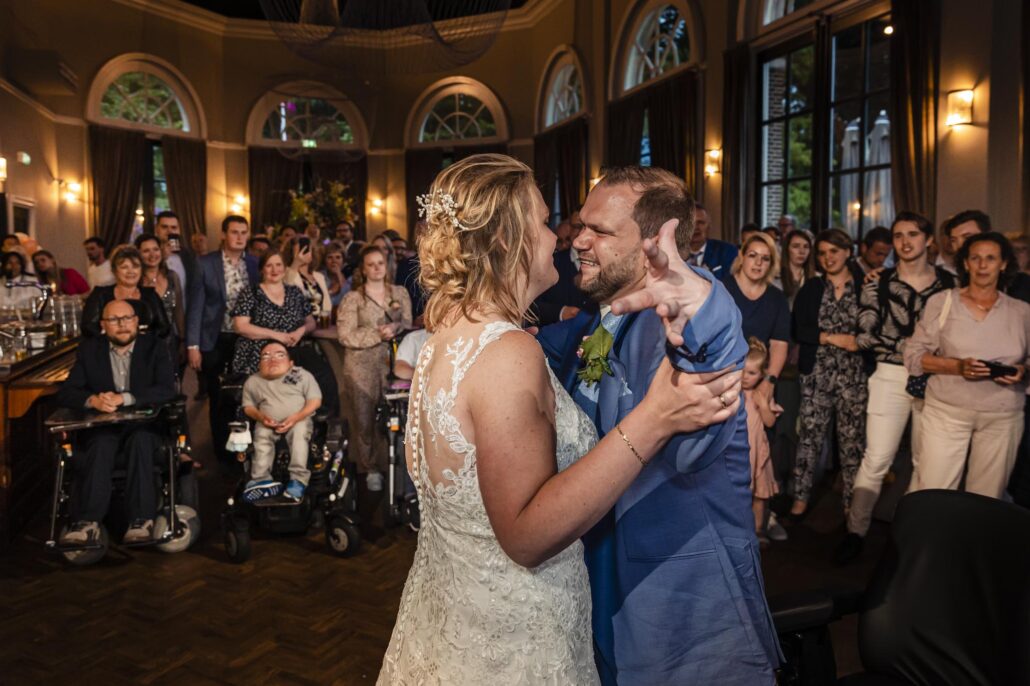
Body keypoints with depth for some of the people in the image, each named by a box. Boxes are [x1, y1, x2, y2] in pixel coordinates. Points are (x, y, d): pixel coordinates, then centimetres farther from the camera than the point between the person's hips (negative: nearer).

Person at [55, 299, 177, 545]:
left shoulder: (154, 348, 3)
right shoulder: (88, 349, 8)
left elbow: (167, 389, -10)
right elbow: (65, 393, 2)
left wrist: (123, 398, -22)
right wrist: (93, 400, -21)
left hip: (144, 425, -1)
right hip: (102, 426, 1)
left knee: (140, 441, -34)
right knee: (101, 446, -32)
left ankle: (141, 520, -37)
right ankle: (88, 523, -39)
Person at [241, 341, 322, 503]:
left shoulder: (302, 375, 7)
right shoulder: (253, 381, 16)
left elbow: (315, 400, -2)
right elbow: (248, 406, 13)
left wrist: (296, 417, -17)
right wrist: (260, 416, -10)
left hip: (299, 420, -2)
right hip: (268, 423, 2)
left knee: (300, 432, -32)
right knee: (261, 435, -28)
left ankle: (298, 479, -36)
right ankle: (262, 480, -33)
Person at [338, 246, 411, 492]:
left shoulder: (400, 293, 13)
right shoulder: (352, 298, 2)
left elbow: (408, 324, 9)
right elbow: (346, 336, -8)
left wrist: (395, 328, -12)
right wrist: (379, 334, -13)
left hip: (392, 363, 2)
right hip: (362, 366, -2)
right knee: (365, 417, 1)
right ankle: (371, 468, 13)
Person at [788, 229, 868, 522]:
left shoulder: (864, 286, 3)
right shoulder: (811, 288, 6)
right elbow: (798, 329, -2)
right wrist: (835, 338, -10)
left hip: (854, 376, 0)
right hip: (817, 374, 1)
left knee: (852, 439, 5)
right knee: (810, 435, 3)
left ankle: (851, 501, 17)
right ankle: (801, 497, 12)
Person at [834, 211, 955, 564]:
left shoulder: (949, 282, 5)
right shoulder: (877, 283, 1)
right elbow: (864, 336, -5)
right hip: (891, 377, -1)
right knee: (876, 459, -2)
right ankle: (856, 532, 7)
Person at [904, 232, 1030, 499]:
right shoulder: (941, 302, 1)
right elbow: (913, 356, -2)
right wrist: (957, 366, -17)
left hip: (1003, 417, 2)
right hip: (947, 411, -2)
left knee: (987, 499, 8)